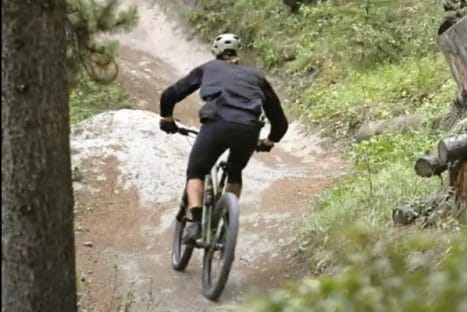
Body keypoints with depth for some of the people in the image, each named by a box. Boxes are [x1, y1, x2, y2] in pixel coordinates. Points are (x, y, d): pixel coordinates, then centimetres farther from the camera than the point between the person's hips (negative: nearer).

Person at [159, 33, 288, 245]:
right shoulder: (255, 76, 33)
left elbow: (170, 95, 24)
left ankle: (196, 221, -6)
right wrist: (269, 141, 50)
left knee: (195, 173, 17)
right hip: (249, 129, 2)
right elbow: (280, 120, 33)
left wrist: (167, 119, 41)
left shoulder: (208, 68, 28)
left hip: (217, 124, -2)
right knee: (235, 173, 29)